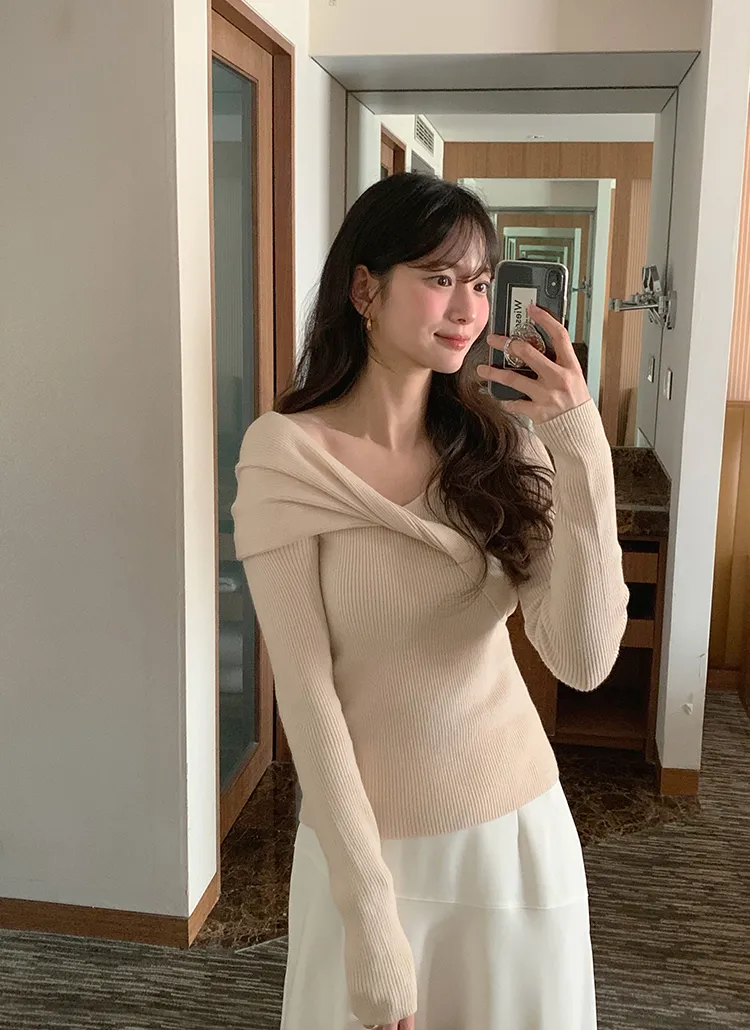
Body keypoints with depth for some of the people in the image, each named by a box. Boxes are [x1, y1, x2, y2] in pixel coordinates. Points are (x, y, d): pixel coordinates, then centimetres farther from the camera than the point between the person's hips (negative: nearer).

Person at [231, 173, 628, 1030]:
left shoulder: (501, 442, -5)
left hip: (522, 825, 3)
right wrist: (369, 907, -15)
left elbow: (583, 661, -14)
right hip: (368, 838, -3)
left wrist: (583, 459, -25)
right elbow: (304, 691, -15)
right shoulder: (285, 454, -15)